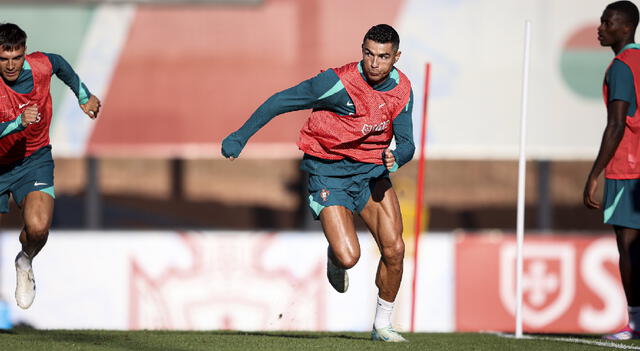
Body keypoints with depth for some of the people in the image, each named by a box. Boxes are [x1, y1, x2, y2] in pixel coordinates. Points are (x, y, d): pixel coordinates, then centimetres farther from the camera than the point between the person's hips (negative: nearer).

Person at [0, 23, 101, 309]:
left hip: (34, 160, 1)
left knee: (38, 227, -23)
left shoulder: (41, 66, -13)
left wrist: (84, 97, 24)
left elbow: (60, 63, 13)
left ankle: (25, 262, 12)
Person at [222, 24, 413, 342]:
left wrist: (395, 158, -23)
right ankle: (334, 257, 21)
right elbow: (281, 102, -12)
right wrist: (241, 136, -10)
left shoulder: (402, 90, -4)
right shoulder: (340, 83, -21)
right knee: (348, 256, -19)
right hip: (328, 170, -5)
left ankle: (382, 325, 12)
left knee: (394, 249, -8)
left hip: (372, 171, 5)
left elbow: (406, 143, 2)